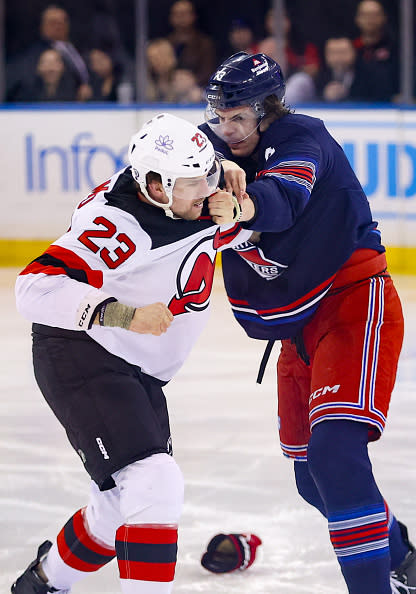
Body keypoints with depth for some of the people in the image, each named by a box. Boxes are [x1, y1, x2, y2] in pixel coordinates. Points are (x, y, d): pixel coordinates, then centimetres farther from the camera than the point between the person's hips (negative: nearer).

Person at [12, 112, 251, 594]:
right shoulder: (117, 225, -29)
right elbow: (36, 288, -35)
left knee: (125, 503, 18)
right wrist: (122, 314, -42)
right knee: (153, 483, -24)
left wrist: (230, 220, -7)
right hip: (81, 360, -10)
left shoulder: (191, 201, -4)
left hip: (136, 373, 10)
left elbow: (228, 233, 17)